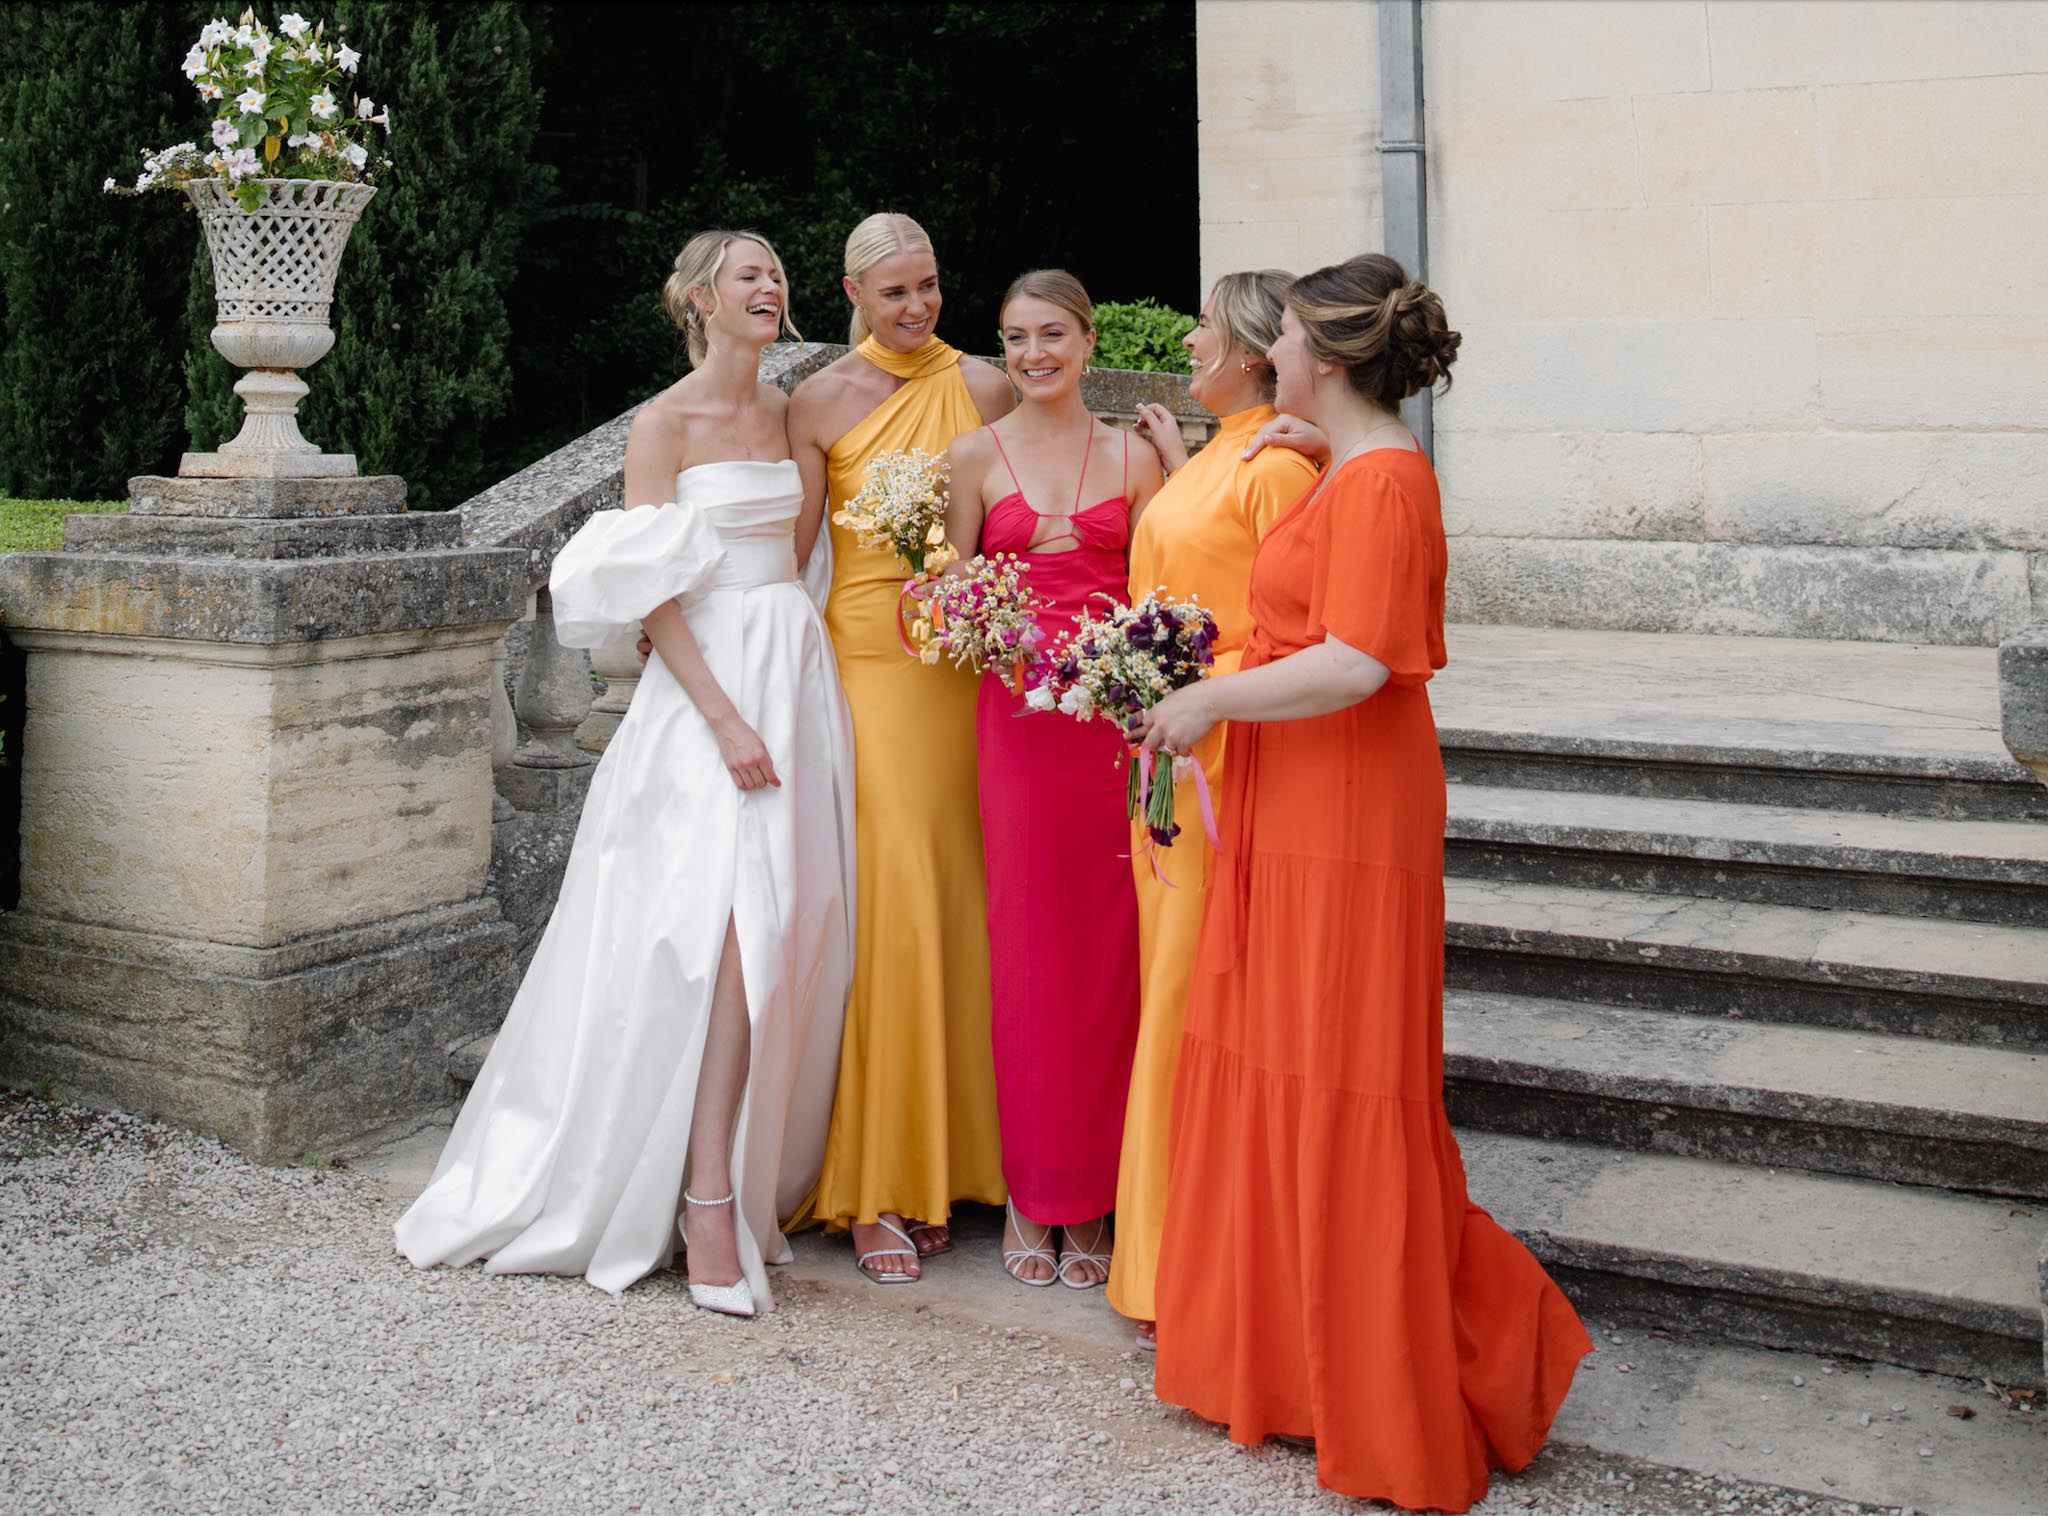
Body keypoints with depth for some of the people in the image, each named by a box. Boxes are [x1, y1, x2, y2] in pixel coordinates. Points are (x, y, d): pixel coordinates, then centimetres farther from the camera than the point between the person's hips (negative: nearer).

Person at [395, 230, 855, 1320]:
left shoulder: (784, 411, 16)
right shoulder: (662, 424, -3)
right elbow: (651, 594, -10)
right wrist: (726, 718, -18)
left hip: (797, 676, 6)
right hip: (709, 687, -6)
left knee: (791, 934, 2)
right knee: (733, 932, -16)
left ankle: (753, 1182, 12)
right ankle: (708, 1206, -11)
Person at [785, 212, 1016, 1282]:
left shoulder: (982, 388, 9)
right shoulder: (821, 401, 4)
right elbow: (788, 548, 5)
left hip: (969, 660, 2)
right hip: (868, 658, -2)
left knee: (957, 892, 2)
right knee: (889, 897, -8)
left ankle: (946, 1160, 15)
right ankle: (877, 1185, 2)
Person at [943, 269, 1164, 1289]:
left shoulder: (1133, 458, 9)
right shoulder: (977, 457, 8)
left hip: (1114, 714, 1)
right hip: (1017, 715, 0)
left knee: (1106, 951, 2)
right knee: (1028, 947, 1)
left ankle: (1090, 1199, 13)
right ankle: (1030, 1194, 13)